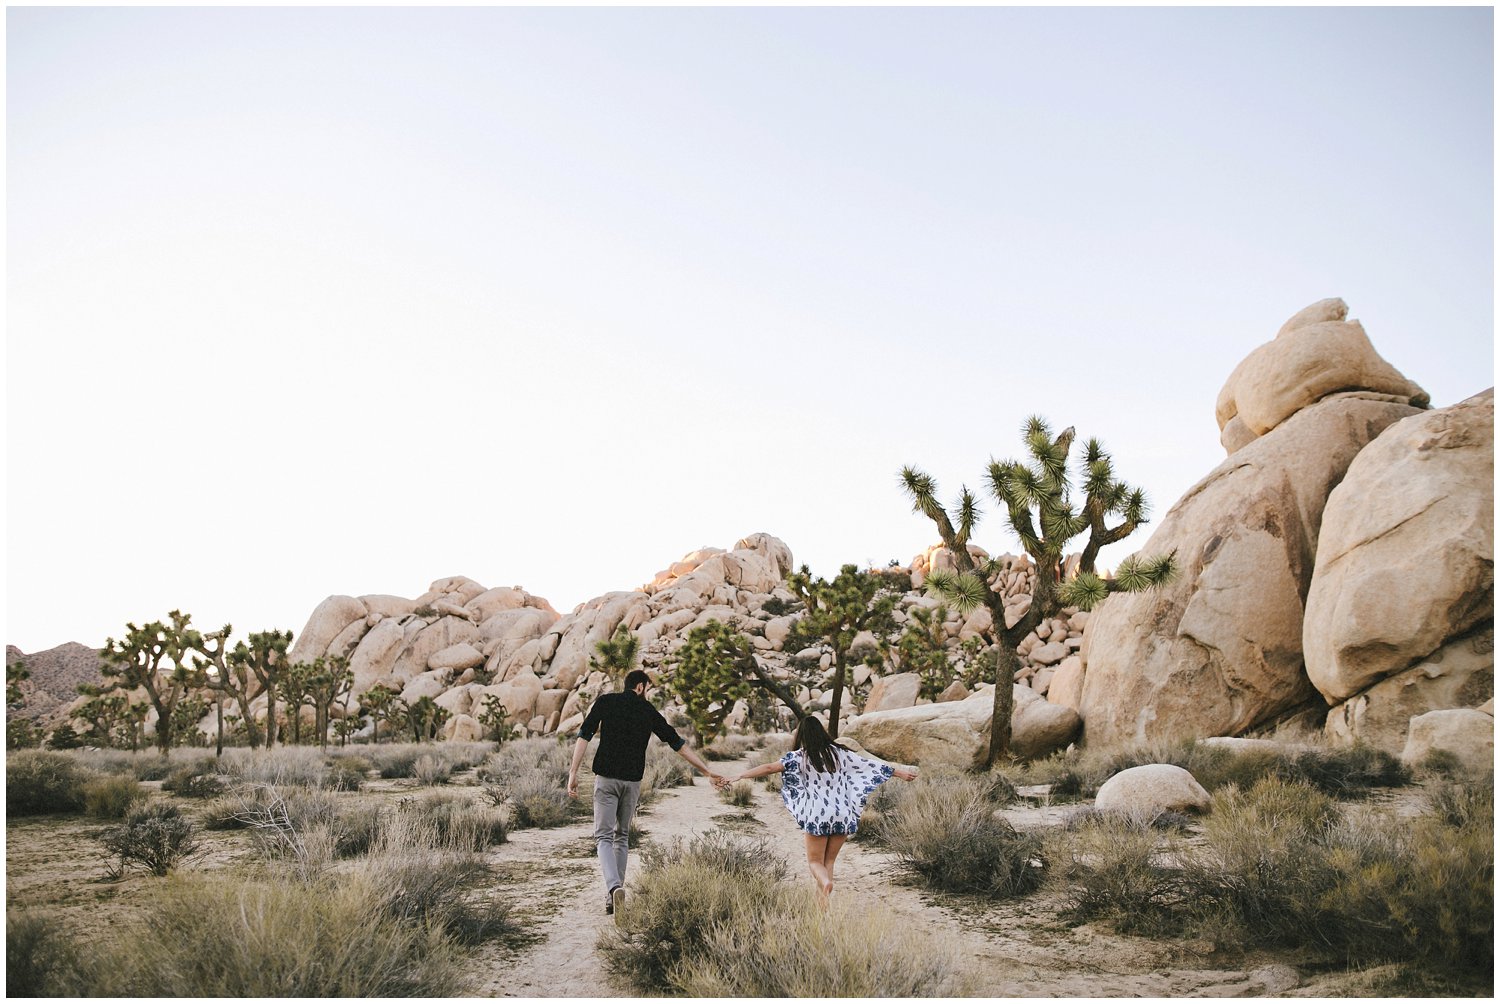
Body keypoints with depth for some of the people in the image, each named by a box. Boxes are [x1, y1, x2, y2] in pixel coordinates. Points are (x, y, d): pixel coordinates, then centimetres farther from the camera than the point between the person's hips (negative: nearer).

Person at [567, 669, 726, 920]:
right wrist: (708, 771, 15)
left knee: (604, 836, -1)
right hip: (632, 781, 2)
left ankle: (614, 888, -24)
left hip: (606, 778, -2)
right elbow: (678, 744, 10)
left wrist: (573, 772, -7)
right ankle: (614, 895, 16)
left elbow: (584, 736, -7)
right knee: (622, 836, 17)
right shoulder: (648, 711, 8)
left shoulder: (605, 702, 4)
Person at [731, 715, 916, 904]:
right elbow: (870, 765, 11)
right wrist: (900, 772, 20)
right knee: (829, 861, 15)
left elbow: (769, 767, -7)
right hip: (842, 815, 3)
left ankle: (825, 881, -24)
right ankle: (822, 901, 8)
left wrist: (740, 776, 1)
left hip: (816, 816, -3)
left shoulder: (800, 756, -3)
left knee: (815, 861, 8)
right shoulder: (839, 753, 6)